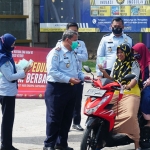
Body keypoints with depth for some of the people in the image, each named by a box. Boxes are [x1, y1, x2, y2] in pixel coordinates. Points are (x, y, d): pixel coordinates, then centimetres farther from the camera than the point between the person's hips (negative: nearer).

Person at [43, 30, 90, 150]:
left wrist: (82, 76, 1)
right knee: (54, 118, -4)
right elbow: (52, 71, -21)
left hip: (71, 88, 8)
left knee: (67, 118, 12)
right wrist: (69, 79, -25)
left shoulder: (73, 53, 15)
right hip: (57, 88, -8)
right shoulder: (56, 52, -12)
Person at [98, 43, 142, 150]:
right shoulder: (116, 64, 20)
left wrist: (128, 86, -31)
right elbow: (112, 79, 19)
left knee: (130, 116, -25)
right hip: (116, 93, 6)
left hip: (130, 93, -6)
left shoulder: (134, 64, 3)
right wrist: (104, 72, 1)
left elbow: (135, 79, -10)